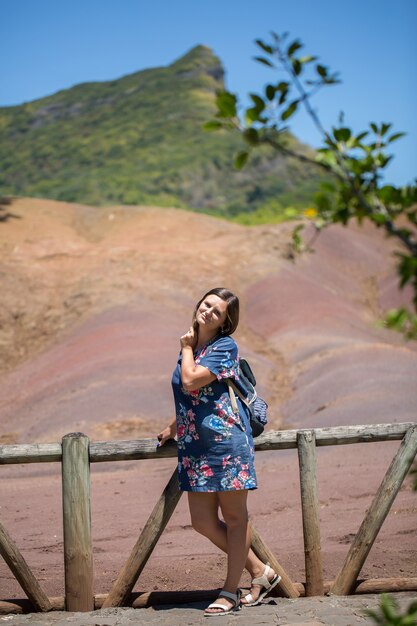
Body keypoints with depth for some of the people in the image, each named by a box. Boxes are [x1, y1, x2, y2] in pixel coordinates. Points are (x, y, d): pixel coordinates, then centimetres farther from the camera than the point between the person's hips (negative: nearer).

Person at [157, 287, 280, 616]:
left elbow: (191, 382, -19)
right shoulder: (193, 347, 14)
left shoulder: (225, 346, -8)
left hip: (226, 441, -8)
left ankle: (230, 593, 11)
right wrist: (173, 428, 27)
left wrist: (186, 347, -4)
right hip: (194, 446, 8)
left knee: (235, 517, 4)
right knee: (204, 521, 6)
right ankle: (260, 571, 20)